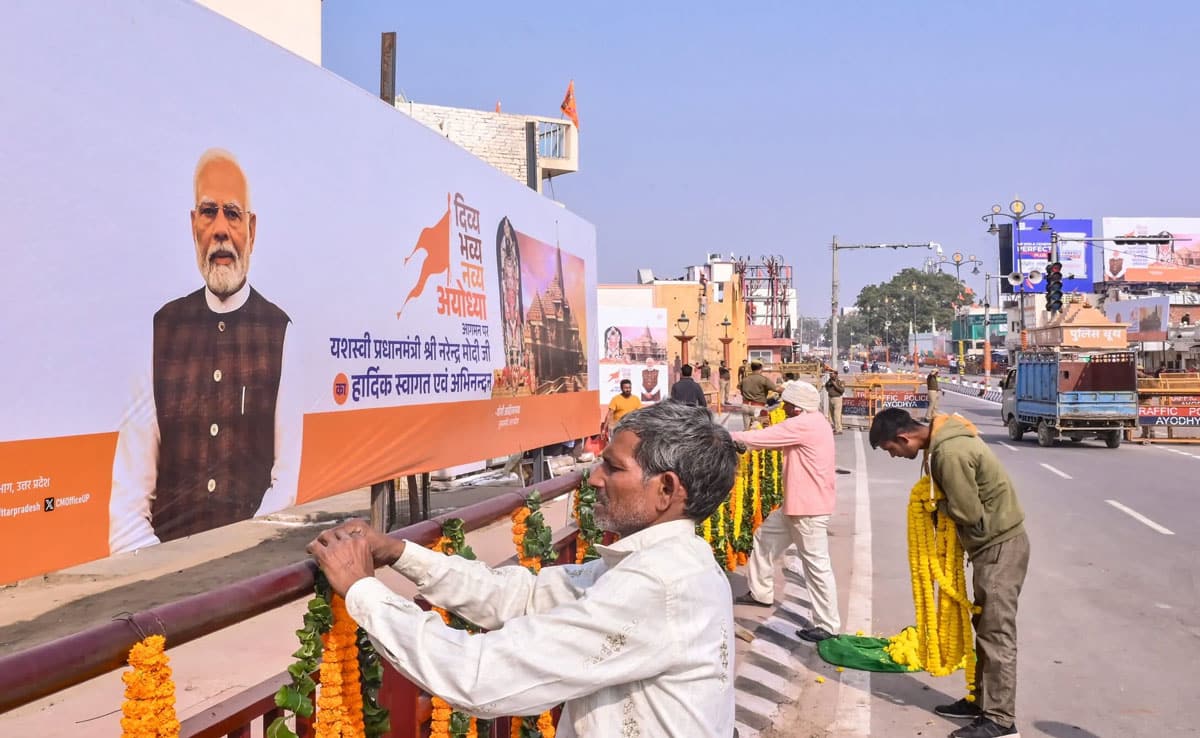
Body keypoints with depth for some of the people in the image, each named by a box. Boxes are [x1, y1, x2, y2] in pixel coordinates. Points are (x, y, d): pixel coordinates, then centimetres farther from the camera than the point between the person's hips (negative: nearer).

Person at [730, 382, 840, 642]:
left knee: (816, 564, -4)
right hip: (799, 503, 11)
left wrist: (730, 437, -6)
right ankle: (761, 593, 33)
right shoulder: (809, 423, 13)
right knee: (765, 537, 19)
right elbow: (777, 439, 11)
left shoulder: (804, 425, -20)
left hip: (810, 507, -11)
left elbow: (765, 437, -18)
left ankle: (827, 625, 4)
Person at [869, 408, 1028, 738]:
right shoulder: (946, 438, 5)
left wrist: (938, 505, -6)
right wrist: (938, 501, -3)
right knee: (985, 627, 17)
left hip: (999, 546, -10)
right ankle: (982, 700, 27)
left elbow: (969, 513, -22)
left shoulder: (950, 453, -26)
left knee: (997, 633, -4)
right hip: (993, 543, 10)